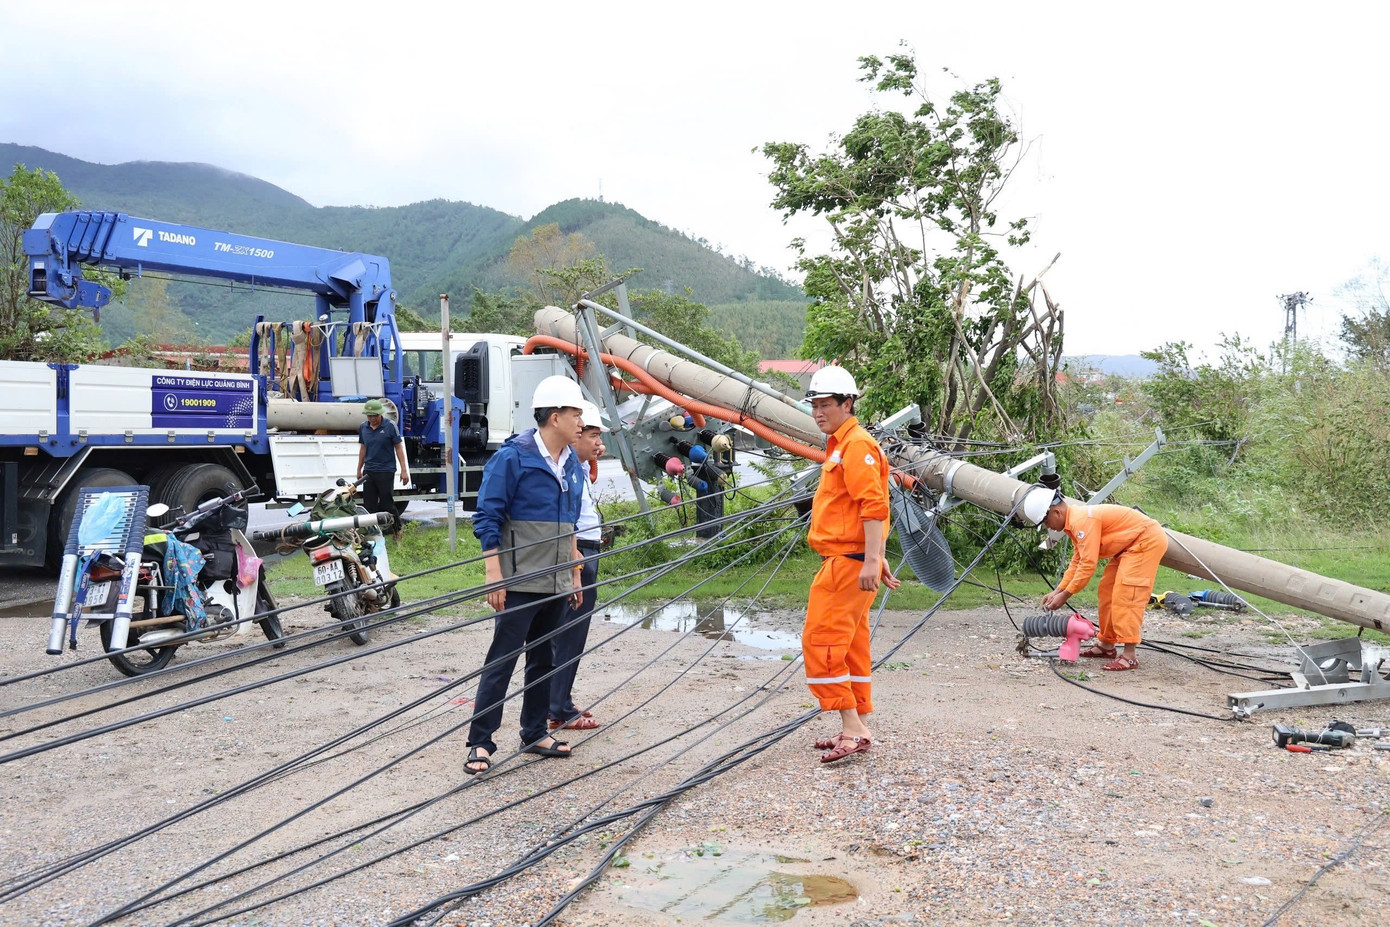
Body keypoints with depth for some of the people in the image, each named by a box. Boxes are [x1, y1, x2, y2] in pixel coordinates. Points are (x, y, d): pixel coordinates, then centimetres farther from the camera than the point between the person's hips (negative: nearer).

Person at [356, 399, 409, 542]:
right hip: (368, 471, 5)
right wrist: (359, 469, 21)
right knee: (369, 504, 5)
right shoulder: (363, 427, 8)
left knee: (387, 503, -2)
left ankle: (398, 529, 16)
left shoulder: (390, 426, -6)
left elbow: (398, 447, -4)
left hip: (386, 470, -5)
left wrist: (404, 470, -7)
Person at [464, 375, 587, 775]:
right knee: (501, 661, -5)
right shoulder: (513, 457, -12)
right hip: (519, 583, -7)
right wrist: (494, 574, -17)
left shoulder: (572, 464, 12)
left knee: (543, 659, 15)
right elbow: (487, 517, -13)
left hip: (556, 585, 8)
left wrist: (574, 571, 20)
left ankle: (535, 733, 26)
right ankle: (480, 743, 2)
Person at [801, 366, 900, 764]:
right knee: (851, 646, 13)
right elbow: (871, 508, 24)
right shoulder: (840, 447, 21)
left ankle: (853, 728, -6)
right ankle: (856, 730, 20)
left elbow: (873, 507, -21)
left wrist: (871, 561, -26)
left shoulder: (857, 445, -12)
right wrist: (878, 558, 24)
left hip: (848, 561, -11)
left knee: (821, 641, -10)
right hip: (845, 561, 11)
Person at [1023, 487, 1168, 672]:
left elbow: (1088, 565, -26)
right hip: (1131, 546, 11)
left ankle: (1129, 656, -17)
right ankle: (1106, 645, 22)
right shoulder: (1074, 521, 8)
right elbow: (1077, 561, 13)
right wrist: (1057, 590, 7)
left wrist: (1064, 595, -19)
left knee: (1125, 595, -16)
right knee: (1107, 591, 13)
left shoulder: (1082, 520, -25)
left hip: (1148, 540, -11)